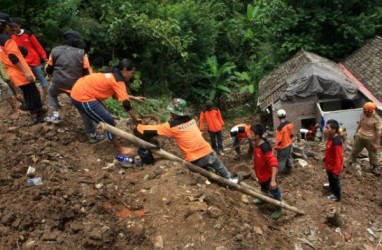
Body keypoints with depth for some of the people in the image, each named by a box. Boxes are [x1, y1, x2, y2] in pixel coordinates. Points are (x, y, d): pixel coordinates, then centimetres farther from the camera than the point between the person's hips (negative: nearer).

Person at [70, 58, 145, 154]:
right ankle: (119, 148, 10)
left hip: (79, 92, 10)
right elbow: (126, 103, -21)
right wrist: (135, 119, -14)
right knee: (109, 121, -2)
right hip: (82, 98, -10)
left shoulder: (113, 76, 14)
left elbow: (117, 94, 27)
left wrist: (134, 98, 23)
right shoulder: (118, 81, -15)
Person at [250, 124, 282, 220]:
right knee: (263, 188, 34)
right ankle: (262, 199, 60)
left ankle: (279, 209, 35)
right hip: (261, 173, 9)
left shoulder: (265, 148, -39)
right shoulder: (257, 143, -11)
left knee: (274, 192, 14)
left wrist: (273, 180, -42)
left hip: (268, 174, -9)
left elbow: (274, 163, -39)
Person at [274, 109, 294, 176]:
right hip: (289, 144, 7)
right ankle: (289, 167, 47)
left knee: (281, 159, 11)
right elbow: (291, 134, 4)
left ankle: (280, 172, 27)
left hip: (283, 146, -7)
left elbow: (279, 140, -26)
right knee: (289, 156, 27)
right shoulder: (290, 124, -10)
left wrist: (276, 147, -10)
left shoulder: (280, 127, -33)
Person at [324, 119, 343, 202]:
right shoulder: (331, 137, -6)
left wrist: (336, 171, -23)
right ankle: (332, 189, 51)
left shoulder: (336, 142, -34)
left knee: (335, 181, 14)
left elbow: (338, 158, -29)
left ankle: (337, 196, 34)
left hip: (334, 167, -8)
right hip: (329, 165, 8)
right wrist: (325, 158, 22)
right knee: (331, 179, 28)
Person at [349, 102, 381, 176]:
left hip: (370, 139, -5)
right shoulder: (363, 115, -8)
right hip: (360, 137, 5)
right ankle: (351, 162, 41)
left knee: (372, 154, 11)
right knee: (355, 150, 19)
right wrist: (356, 133, 19)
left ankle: (375, 167, 31)